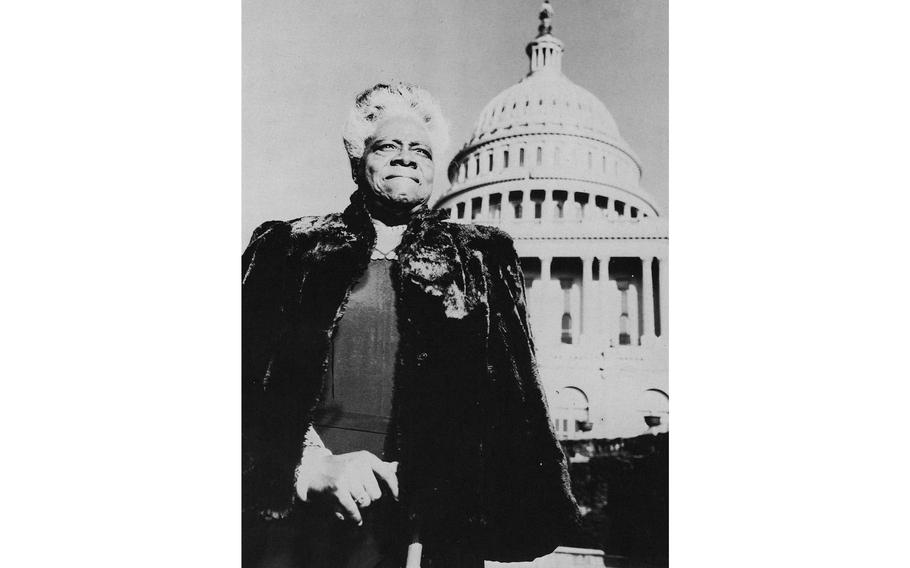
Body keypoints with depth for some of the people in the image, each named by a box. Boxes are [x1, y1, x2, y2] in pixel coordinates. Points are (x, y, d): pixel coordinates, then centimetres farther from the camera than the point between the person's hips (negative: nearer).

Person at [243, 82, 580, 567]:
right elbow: (250, 377, 0)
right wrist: (313, 464, -13)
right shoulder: (290, 249, 8)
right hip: (292, 505, 0)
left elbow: (513, 399, 4)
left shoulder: (477, 261, 9)